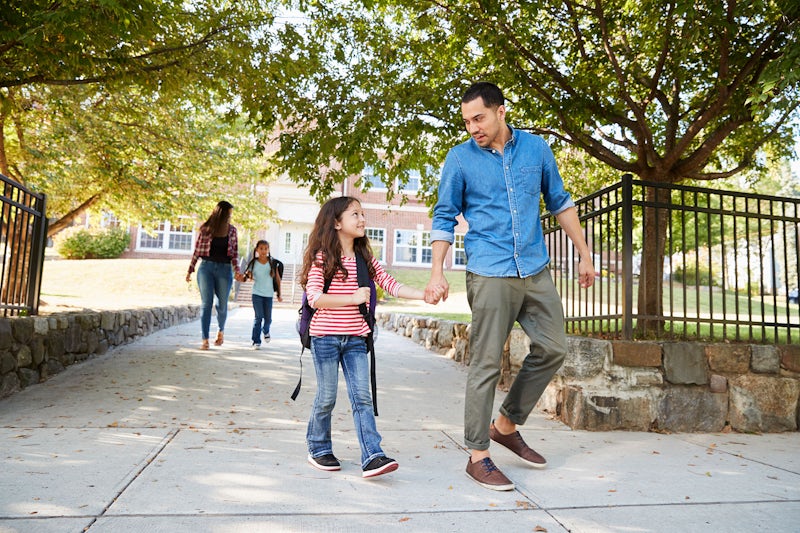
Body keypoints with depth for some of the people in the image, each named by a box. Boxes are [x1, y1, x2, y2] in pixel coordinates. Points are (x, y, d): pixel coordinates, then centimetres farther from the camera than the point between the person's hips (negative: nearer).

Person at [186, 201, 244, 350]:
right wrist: (190, 270, 5)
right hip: (206, 266, -1)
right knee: (206, 303, -5)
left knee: (222, 304, 6)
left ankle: (221, 331, 34)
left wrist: (237, 271, -5)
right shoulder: (205, 229, 1)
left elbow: (235, 253, 7)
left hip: (224, 269, 1)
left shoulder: (232, 230, 6)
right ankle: (205, 340, -2)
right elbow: (196, 250, 7)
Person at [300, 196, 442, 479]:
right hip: (325, 337, -4)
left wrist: (424, 294, -13)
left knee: (362, 396, -1)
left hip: (355, 339, 4)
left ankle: (372, 456, -2)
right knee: (327, 397, 4)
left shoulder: (366, 259, 9)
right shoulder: (322, 258, -6)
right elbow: (314, 298, -15)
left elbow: (392, 285, 2)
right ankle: (318, 448, 24)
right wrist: (353, 298, -24)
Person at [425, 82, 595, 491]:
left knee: (552, 349, 8)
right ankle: (478, 456, 9)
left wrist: (584, 255, 15)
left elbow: (559, 202, 16)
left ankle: (506, 425, 25)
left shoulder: (536, 148, 8)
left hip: (535, 270, 5)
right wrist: (437, 272, -7)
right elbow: (445, 217, 3)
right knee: (486, 363, -4)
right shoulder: (460, 158, 0)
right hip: (489, 273, -4)